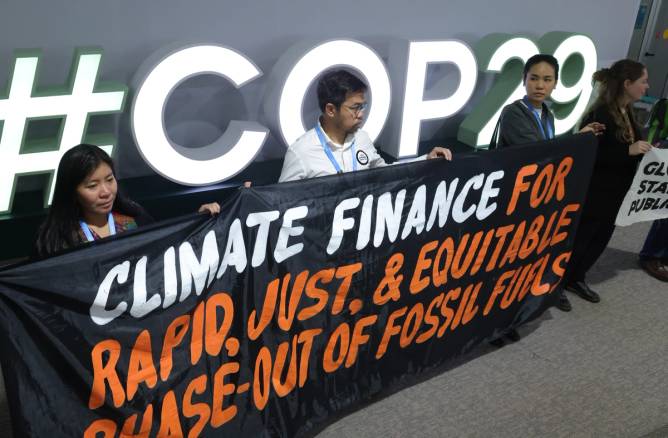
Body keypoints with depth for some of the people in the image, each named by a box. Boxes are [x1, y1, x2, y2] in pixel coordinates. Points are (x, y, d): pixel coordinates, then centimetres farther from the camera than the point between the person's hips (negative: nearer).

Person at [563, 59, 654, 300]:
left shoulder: (627, 112, 8)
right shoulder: (600, 114, -21)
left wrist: (644, 150, 3)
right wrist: (628, 151, -28)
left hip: (615, 195, 9)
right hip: (593, 195, -9)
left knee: (600, 240, 18)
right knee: (577, 241, 2)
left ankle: (575, 279, 34)